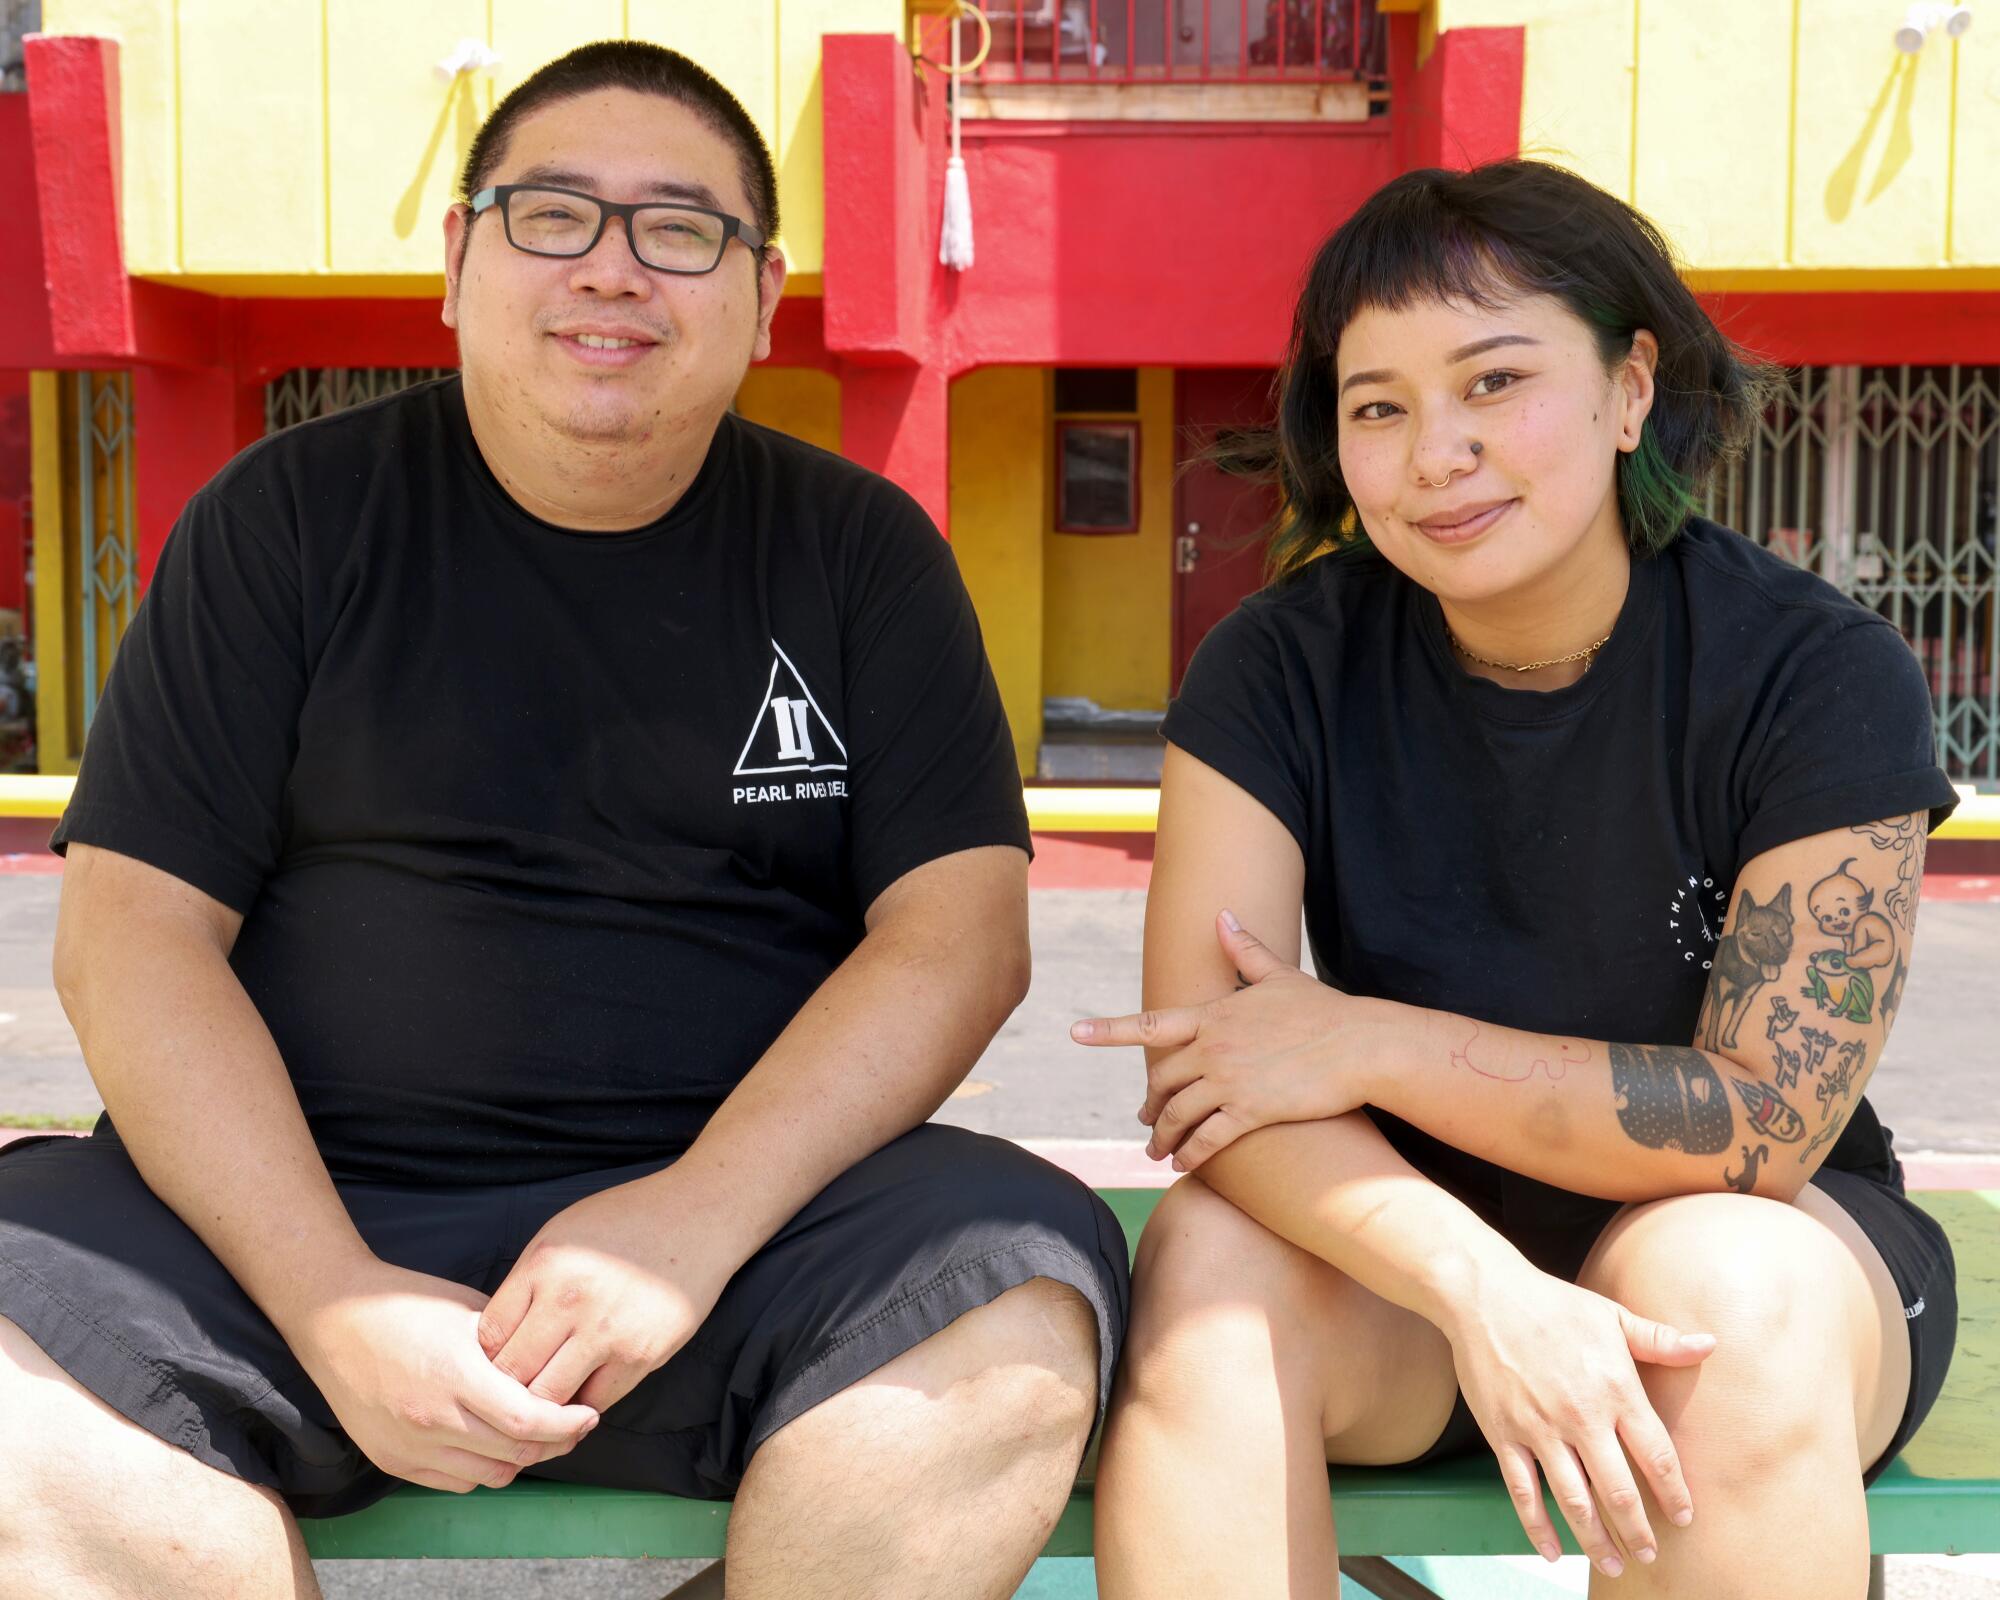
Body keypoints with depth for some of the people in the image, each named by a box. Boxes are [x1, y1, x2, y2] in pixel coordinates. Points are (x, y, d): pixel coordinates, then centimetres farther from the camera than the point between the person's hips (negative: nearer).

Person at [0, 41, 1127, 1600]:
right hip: (286, 1211, 1)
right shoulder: (292, 517, 7)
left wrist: (694, 1217, -17)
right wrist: (331, 1298, -15)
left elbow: (962, 931, -1)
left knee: (1023, 1309, -29)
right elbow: (133, 929, 0)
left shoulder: (860, 550, 8)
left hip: (747, 1196, 0)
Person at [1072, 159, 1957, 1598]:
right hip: (1400, 1239, 1)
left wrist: (1374, 1044, -22)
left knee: (1725, 1284, -35)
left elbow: (1768, 1123, -17)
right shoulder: (1281, 667, -9)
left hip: (1763, 1240, -1)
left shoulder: (1822, 675, -14)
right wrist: (1484, 1292, -34)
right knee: (1211, 1266, -30)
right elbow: (1197, 1073, -19)